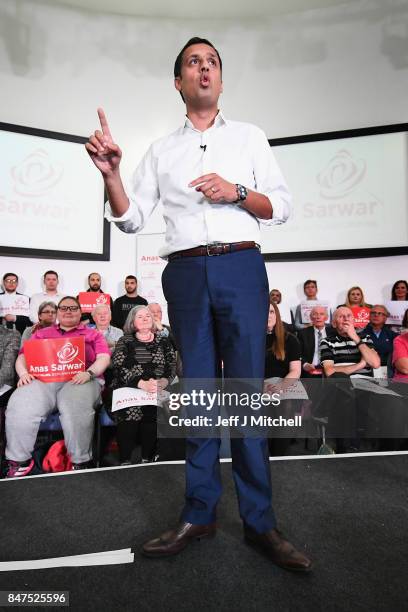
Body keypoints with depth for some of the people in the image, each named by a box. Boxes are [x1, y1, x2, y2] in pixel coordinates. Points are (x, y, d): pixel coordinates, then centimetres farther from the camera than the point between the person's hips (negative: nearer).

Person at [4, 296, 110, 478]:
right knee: (19, 409, -27)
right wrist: (23, 373, -3)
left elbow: (104, 358, 8)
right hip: (42, 380, 2)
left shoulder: (93, 334, 22)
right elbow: (23, 356, 19)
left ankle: (81, 462, -18)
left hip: (78, 380, -2)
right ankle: (18, 462, -8)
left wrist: (89, 373, -12)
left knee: (76, 411, -35)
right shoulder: (41, 333, 29)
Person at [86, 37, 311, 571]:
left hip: (240, 267, -1)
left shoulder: (250, 137, 17)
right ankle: (199, 513, 14)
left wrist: (238, 192, -7)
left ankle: (259, 521, 7)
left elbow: (281, 207, 10)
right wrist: (111, 175, -5)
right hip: (185, 272, 2)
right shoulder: (161, 151, 19)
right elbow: (131, 219, 11)